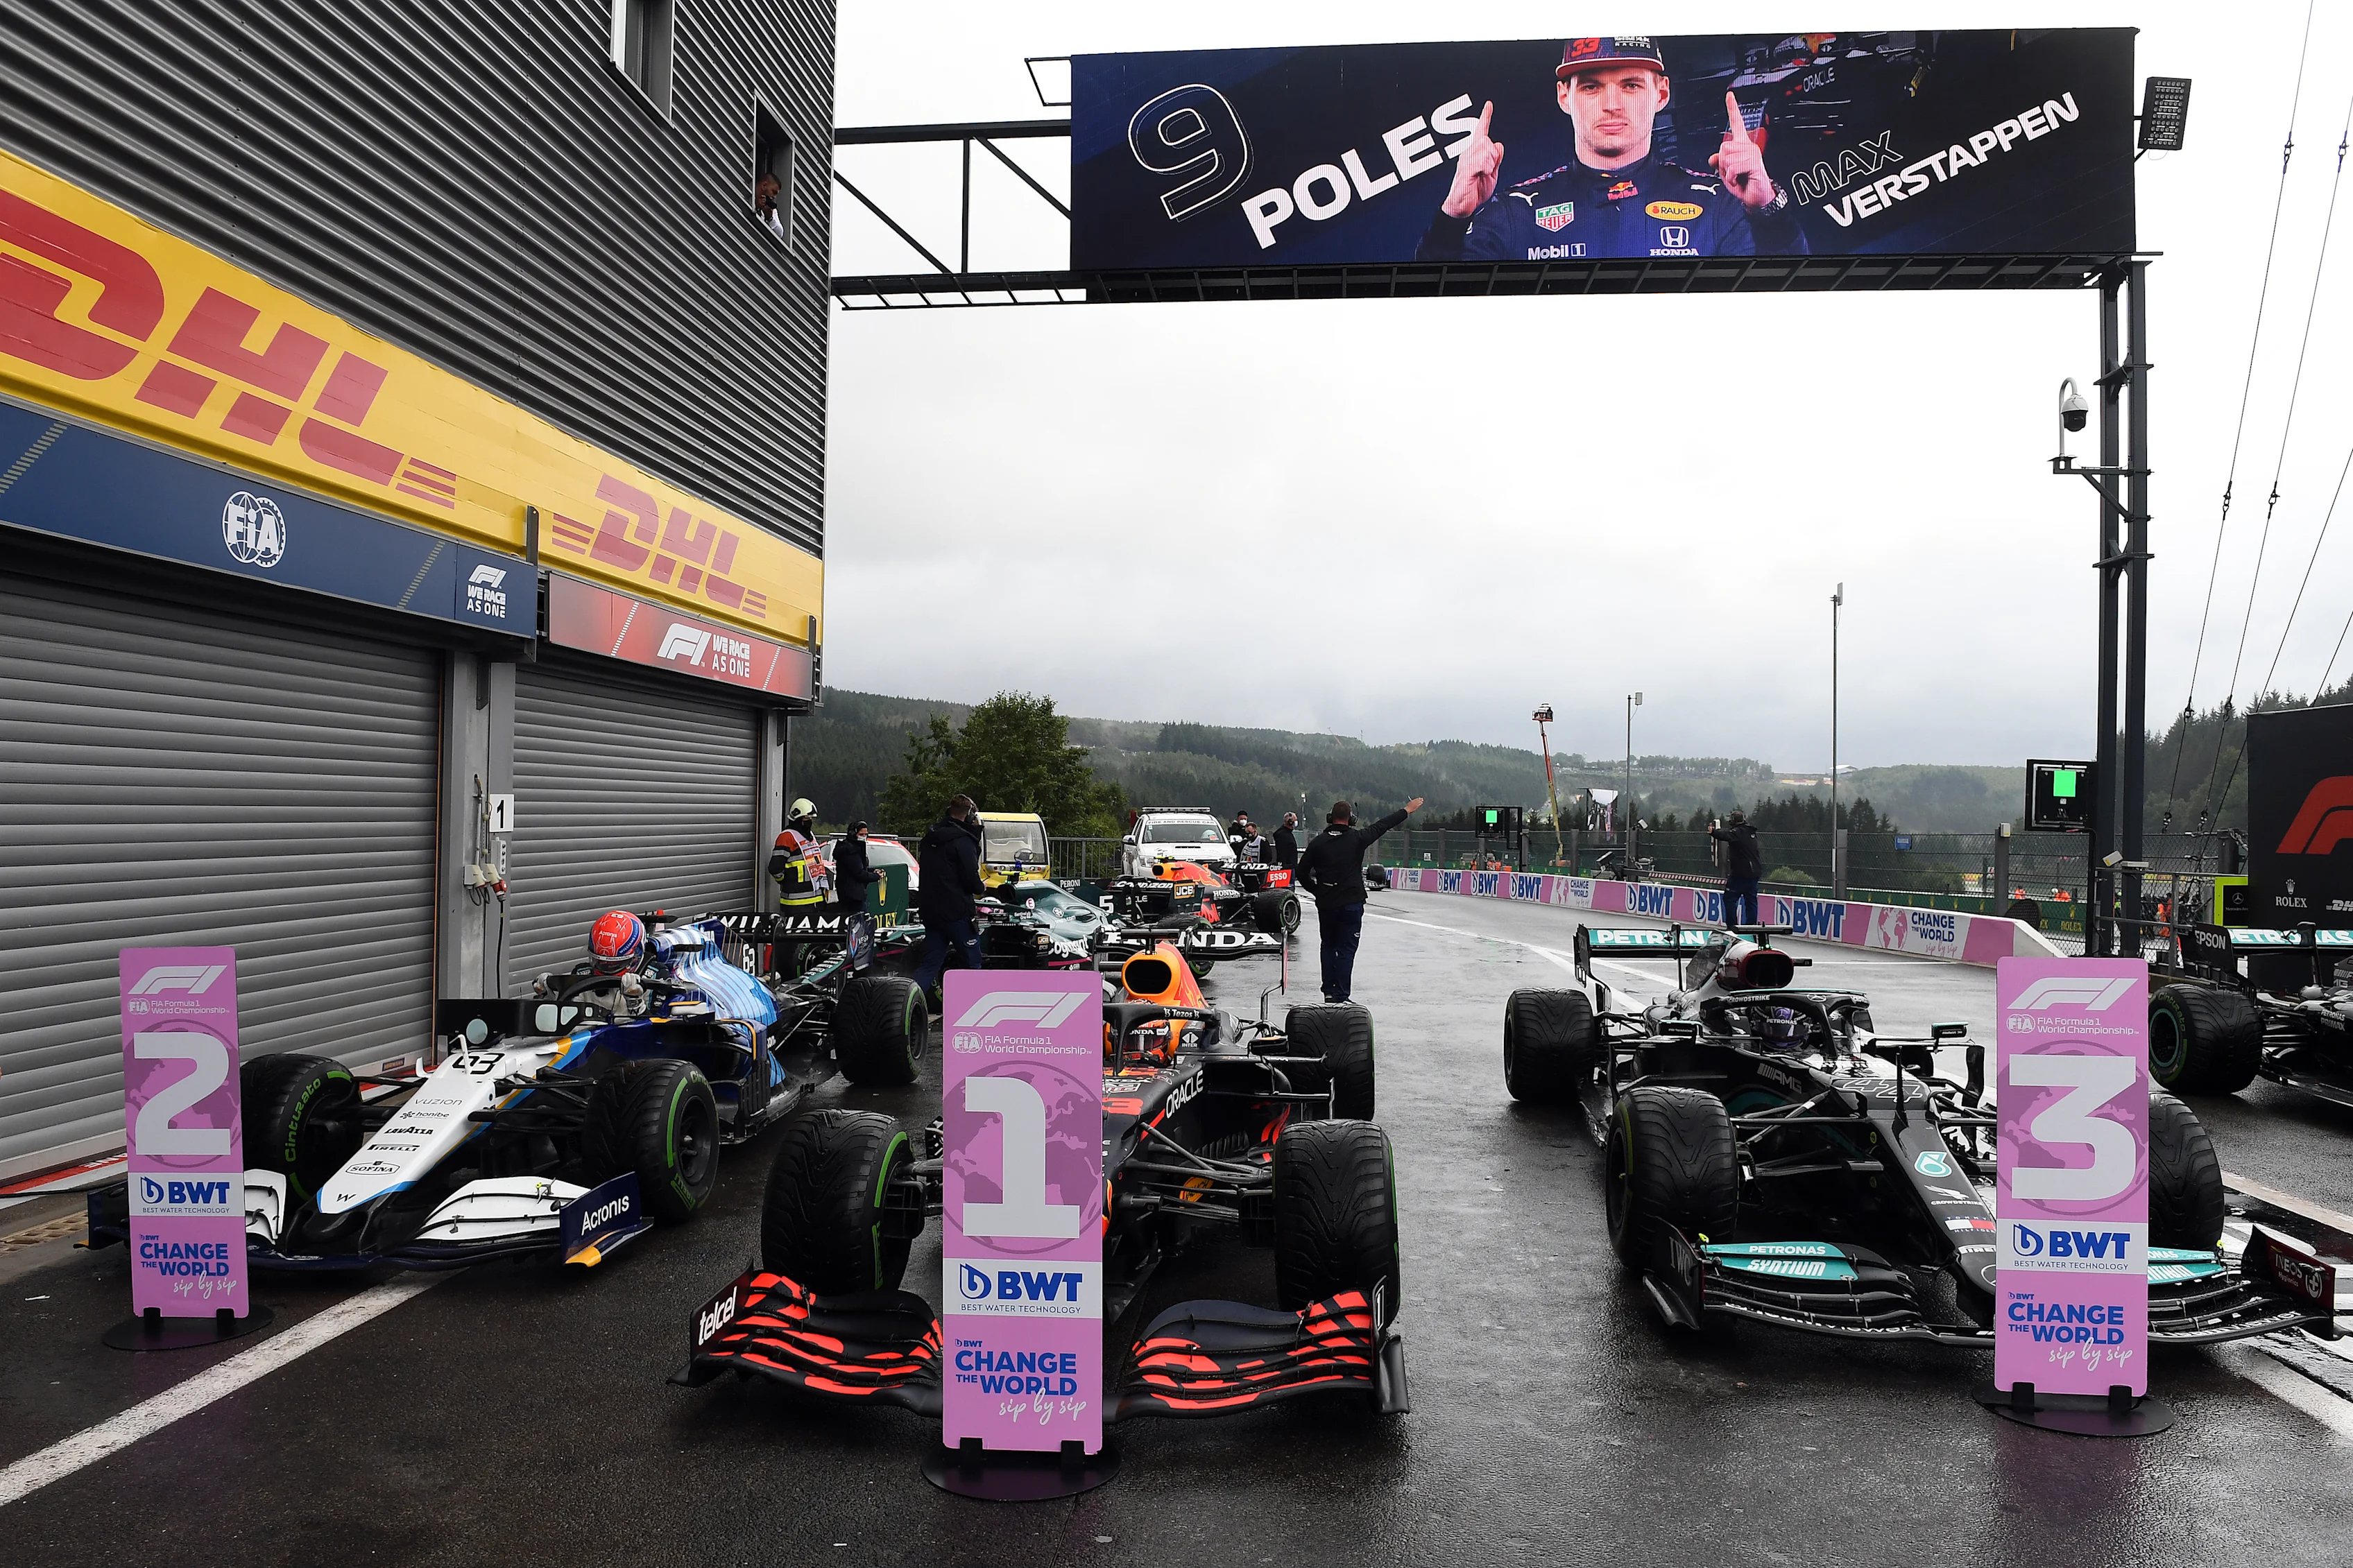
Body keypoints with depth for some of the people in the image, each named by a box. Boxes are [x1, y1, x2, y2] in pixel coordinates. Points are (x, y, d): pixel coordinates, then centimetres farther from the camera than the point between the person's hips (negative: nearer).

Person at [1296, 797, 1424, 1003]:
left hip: (1325, 904, 3)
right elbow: (1382, 826, 5)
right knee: (1346, 950, 1)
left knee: (1328, 946, 18)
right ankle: (1340, 997, -2)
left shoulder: (1318, 842, -2)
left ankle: (1329, 992, 18)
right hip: (1351, 904, -3)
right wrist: (1407, 810, 17)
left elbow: (1302, 872, 1)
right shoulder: (1357, 838, -7)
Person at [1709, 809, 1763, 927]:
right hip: (1754, 872, 8)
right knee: (1751, 900, 10)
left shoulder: (1738, 832, -11)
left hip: (1740, 873, -8)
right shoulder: (1751, 833, 15)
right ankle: (1751, 925, 10)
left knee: (1730, 898, -3)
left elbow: (1726, 835, -29)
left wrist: (1713, 832, -40)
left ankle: (1732, 925, -8)